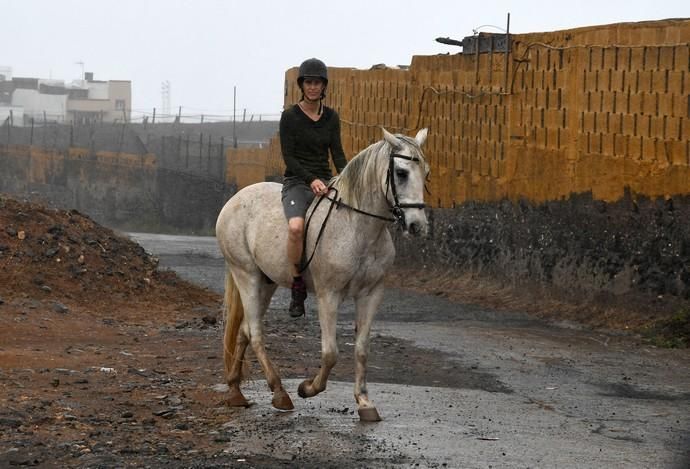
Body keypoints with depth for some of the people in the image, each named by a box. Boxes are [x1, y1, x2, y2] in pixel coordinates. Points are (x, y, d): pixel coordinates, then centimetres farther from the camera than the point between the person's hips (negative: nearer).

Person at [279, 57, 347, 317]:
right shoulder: (290, 116, -3)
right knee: (296, 227, -35)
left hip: (325, 181, 4)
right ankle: (297, 286, -19)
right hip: (297, 183, -4)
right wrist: (311, 179, -21)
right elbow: (288, 156, -8)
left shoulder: (331, 117, 10)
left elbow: (337, 153, 8)